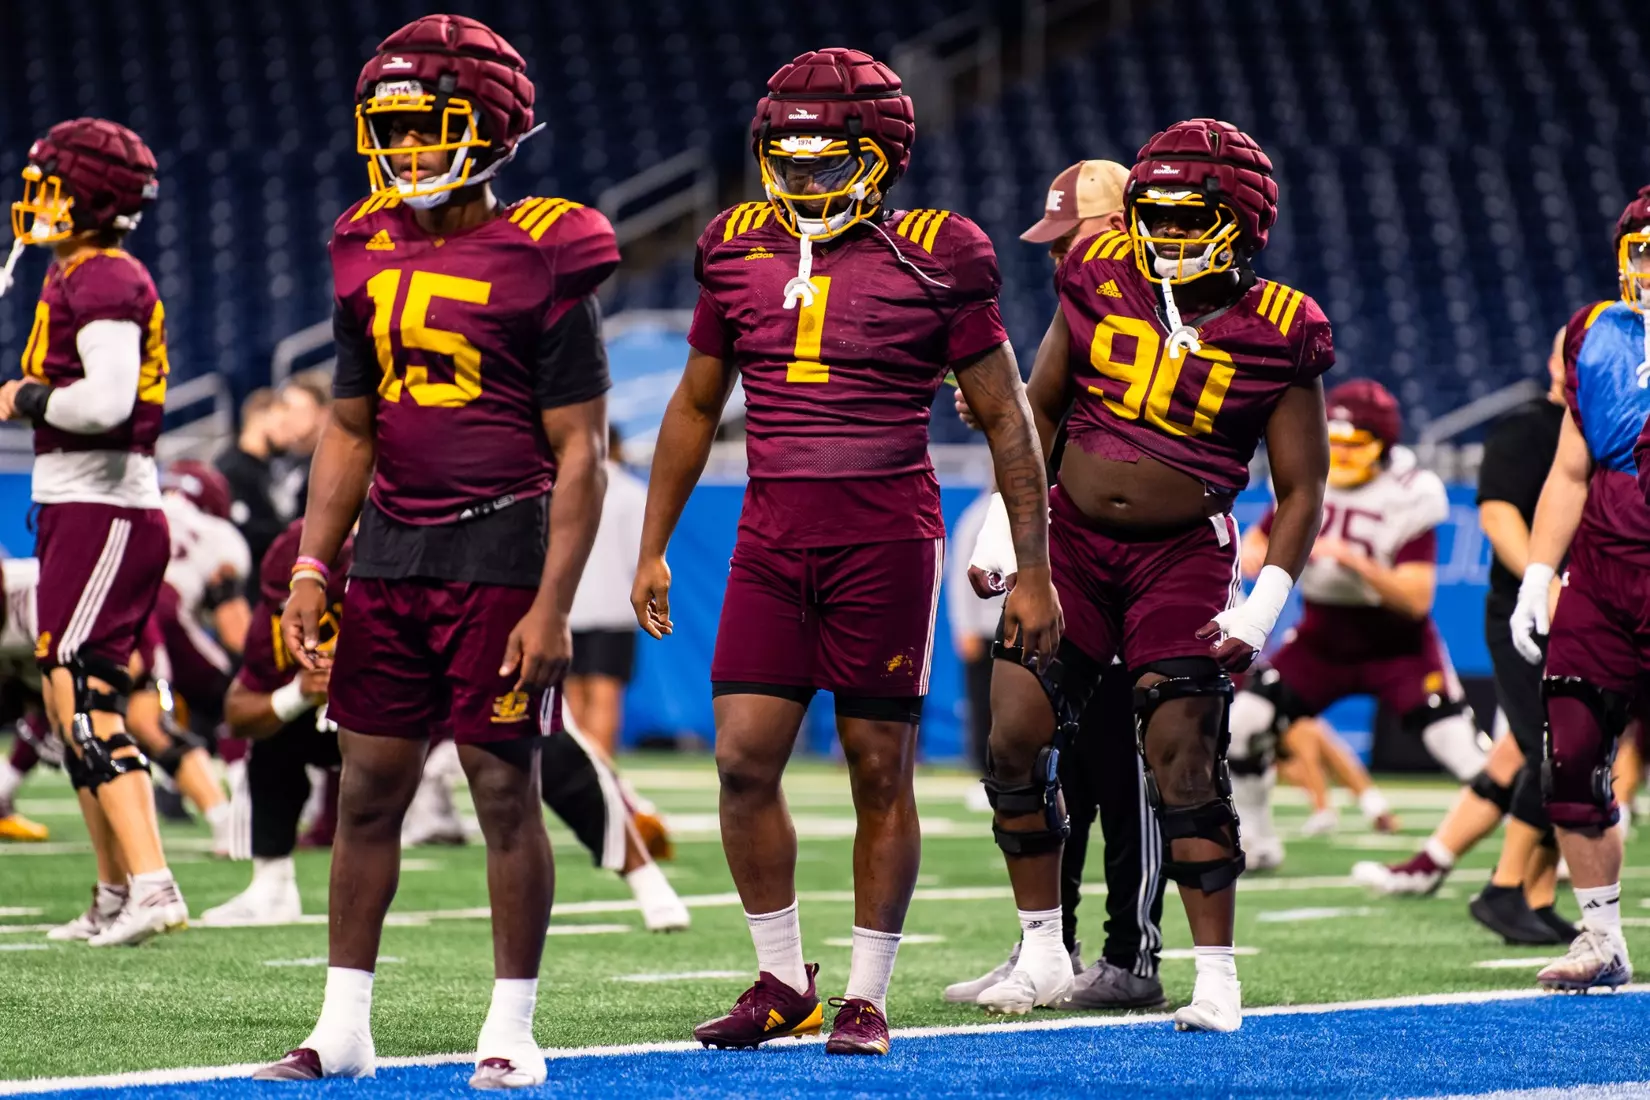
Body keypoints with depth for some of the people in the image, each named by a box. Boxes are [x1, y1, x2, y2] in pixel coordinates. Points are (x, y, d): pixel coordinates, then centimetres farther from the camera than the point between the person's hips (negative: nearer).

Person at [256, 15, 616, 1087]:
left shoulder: (542, 266, -9)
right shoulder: (370, 260, 9)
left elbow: (580, 453, -9)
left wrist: (553, 606, -14)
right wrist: (312, 569, 9)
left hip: (501, 553, -6)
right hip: (390, 548, 6)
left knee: (506, 788, -1)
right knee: (368, 789, 7)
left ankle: (513, 1031, 8)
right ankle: (343, 1028, 14)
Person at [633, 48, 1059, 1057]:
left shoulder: (935, 260, -4)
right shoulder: (739, 252, 8)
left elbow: (1005, 419, 1)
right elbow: (696, 408, 19)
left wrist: (1035, 570, 0)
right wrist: (653, 548, 18)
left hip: (887, 539, -4)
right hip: (772, 539, 4)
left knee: (881, 772, 1)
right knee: (745, 761, -2)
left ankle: (868, 997, 11)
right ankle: (783, 982, 13)